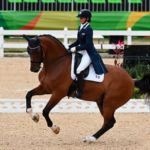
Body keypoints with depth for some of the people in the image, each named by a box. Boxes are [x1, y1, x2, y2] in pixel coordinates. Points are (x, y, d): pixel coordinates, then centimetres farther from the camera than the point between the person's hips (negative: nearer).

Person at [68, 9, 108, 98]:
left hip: (89, 53, -10)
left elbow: (88, 45, -22)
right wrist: (70, 47, 6)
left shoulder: (88, 29, -18)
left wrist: (76, 48, -20)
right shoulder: (80, 27, 8)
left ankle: (79, 93, -18)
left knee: (79, 70, -23)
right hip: (81, 52, 10)